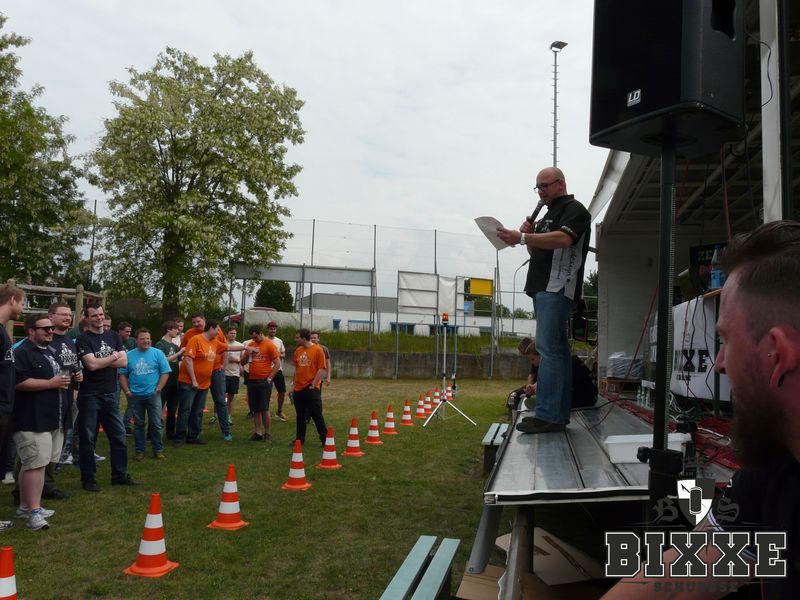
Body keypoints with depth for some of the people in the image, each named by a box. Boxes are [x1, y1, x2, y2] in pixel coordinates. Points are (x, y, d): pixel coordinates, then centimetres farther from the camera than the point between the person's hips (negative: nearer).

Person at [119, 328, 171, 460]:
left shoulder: (158, 353, -1)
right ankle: (140, 450, 21)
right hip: (135, 395, 2)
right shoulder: (129, 355, 5)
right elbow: (123, 375, 6)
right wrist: (127, 391, -2)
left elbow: (165, 373, -2)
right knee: (138, 424, 10)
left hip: (153, 395, -2)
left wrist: (158, 390, -8)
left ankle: (158, 450, 13)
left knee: (155, 424, 1)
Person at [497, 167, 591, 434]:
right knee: (557, 350, 8)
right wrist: (529, 236, 8)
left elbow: (563, 239, -21)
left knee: (548, 348, -15)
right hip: (543, 288, 9)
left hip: (557, 289, -9)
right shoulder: (548, 214, 26)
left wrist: (521, 237, -25)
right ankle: (559, 414, 11)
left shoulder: (574, 209, -2)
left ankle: (547, 416, -15)